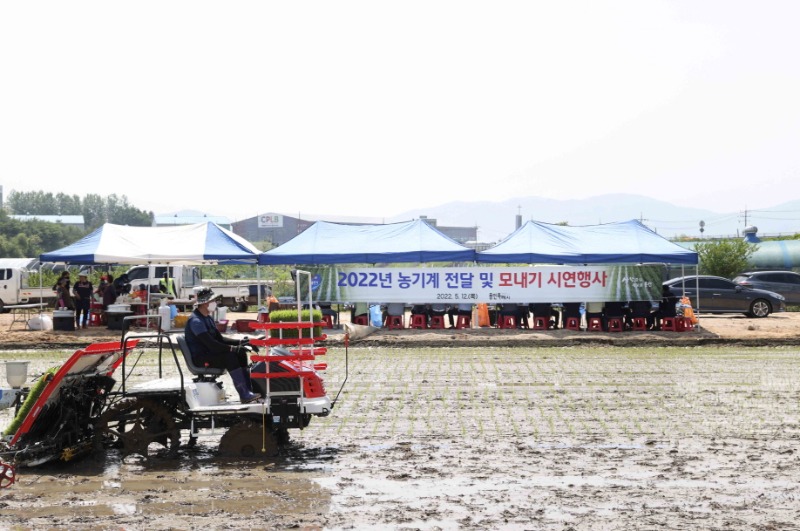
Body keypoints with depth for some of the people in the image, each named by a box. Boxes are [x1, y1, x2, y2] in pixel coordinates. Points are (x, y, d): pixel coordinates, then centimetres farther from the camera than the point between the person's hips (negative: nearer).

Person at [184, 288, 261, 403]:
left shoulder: (208, 318, 14)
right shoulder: (196, 321, -19)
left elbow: (220, 339, 16)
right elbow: (212, 345, -27)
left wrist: (241, 342, 2)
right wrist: (234, 348, -28)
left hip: (209, 353, 10)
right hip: (199, 358, -10)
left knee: (241, 354, -2)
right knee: (229, 357, -29)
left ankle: (249, 389, -9)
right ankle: (244, 395, -32)